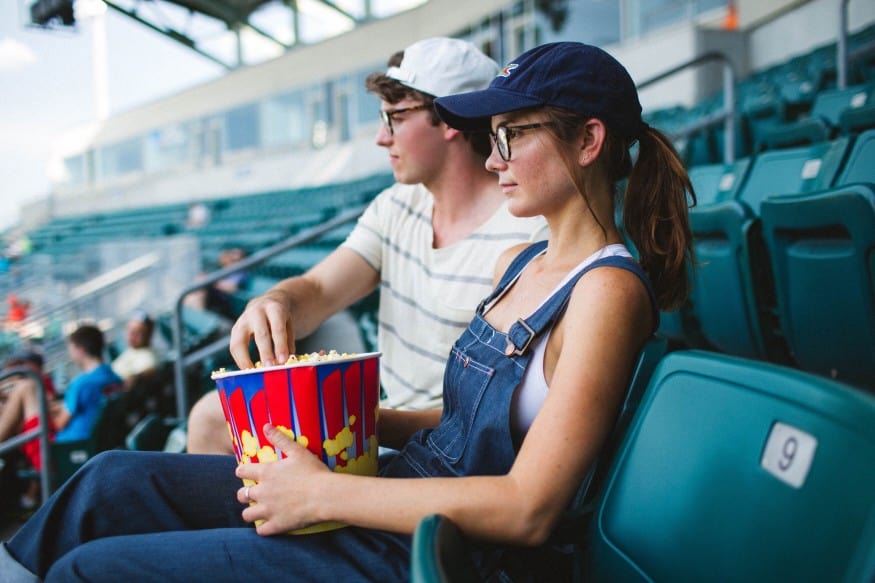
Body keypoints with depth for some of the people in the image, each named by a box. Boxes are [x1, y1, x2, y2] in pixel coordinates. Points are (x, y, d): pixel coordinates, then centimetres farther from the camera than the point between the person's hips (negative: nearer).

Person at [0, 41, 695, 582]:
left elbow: (528, 509, -22)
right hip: (402, 485, 8)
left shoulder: (609, 288, -16)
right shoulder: (517, 264, 11)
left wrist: (322, 494, -19)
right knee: (114, 478, 5)